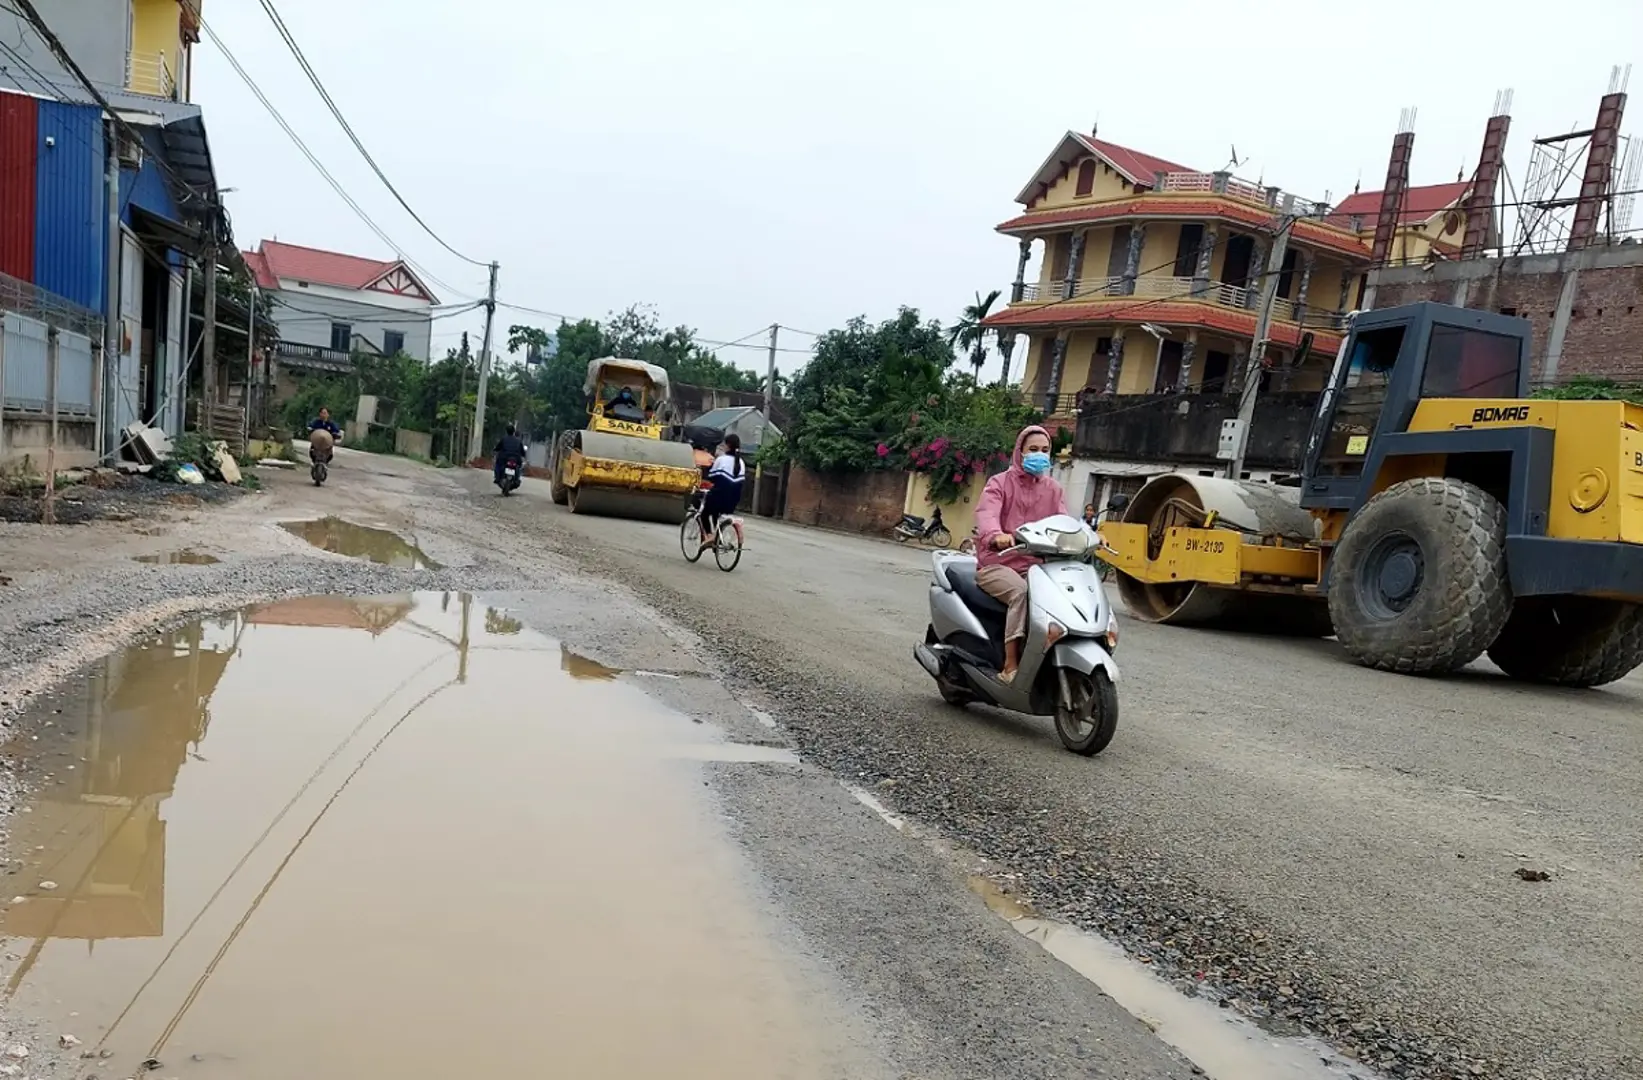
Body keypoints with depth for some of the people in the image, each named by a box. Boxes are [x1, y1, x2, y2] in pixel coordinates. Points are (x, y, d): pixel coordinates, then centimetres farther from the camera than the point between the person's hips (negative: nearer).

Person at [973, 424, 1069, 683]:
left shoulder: (1053, 489, 17)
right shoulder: (1000, 483, 2)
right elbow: (986, 513, -19)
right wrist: (995, 535, -43)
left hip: (1033, 566, 4)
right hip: (996, 563, -4)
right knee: (1021, 592, -34)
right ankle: (1010, 666, -31)